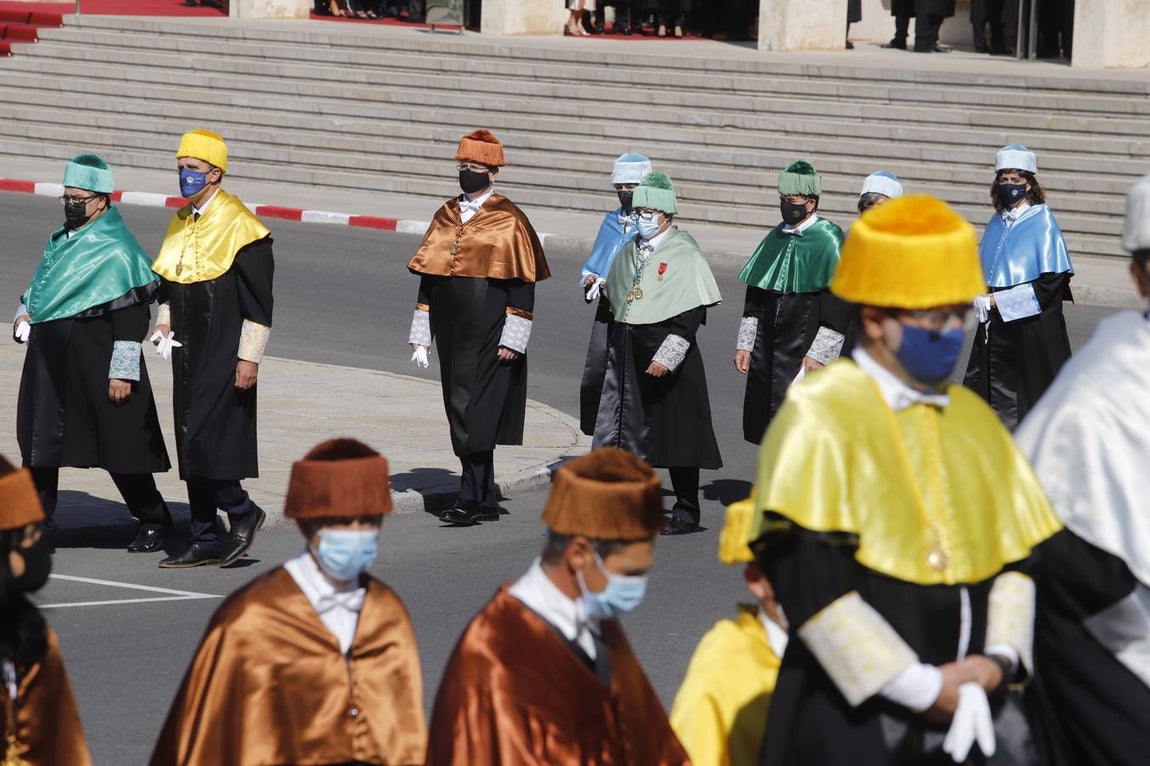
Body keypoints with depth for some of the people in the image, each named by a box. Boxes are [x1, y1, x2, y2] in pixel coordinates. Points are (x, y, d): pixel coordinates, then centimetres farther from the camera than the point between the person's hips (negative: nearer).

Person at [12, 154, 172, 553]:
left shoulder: (117, 250, -13)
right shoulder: (61, 240, 13)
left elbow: (131, 317, -16)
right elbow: (42, 285, 28)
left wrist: (123, 372, -19)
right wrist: (25, 313, 8)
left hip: (94, 364, -8)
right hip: (50, 361, 8)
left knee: (118, 442, -1)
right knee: (38, 441, 9)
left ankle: (154, 520, 13)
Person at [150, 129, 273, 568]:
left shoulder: (239, 226, -13)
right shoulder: (181, 224, 12)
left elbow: (259, 300, -13)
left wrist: (249, 357, -15)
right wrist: (166, 320, 8)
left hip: (223, 357, -8)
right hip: (188, 352, 8)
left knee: (202, 441, -14)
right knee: (191, 446, 7)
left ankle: (242, 512, 5)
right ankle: (205, 541, 12)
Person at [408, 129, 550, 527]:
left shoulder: (509, 221, -6)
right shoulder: (446, 216, 12)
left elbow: (523, 284, -8)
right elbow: (428, 275, 14)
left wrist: (512, 340, -13)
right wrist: (420, 334, 11)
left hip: (488, 336, -7)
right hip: (452, 332, 7)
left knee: (474, 408, -13)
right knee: (460, 409, 8)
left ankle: (471, 498, -13)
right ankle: (487, 500, 15)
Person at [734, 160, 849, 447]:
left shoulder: (829, 241, -8)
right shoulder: (775, 239, 12)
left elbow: (839, 304, -12)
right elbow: (754, 300, 18)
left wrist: (819, 354, -16)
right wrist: (745, 344, 12)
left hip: (804, 356, -7)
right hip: (767, 355, 7)